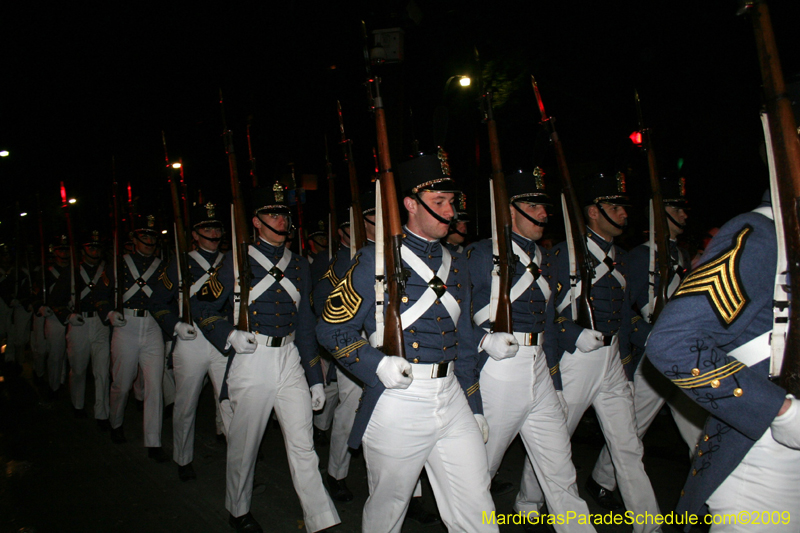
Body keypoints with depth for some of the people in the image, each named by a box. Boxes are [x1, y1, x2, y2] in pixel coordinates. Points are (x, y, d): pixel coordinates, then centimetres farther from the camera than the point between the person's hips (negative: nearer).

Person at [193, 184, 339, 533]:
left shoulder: (299, 265, 11)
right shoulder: (237, 261, -1)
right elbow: (205, 308, 3)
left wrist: (316, 379, 11)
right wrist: (230, 336, -17)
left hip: (290, 359, 3)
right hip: (251, 359, -3)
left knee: (303, 444, 1)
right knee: (244, 444, 10)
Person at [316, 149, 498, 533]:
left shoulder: (456, 265, 12)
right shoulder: (375, 260, -6)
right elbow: (330, 329, -5)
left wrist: (474, 408, 17)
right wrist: (376, 363, -19)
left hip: (452, 400, 5)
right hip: (398, 400, -5)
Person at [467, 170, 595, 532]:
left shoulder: (543, 258, 15)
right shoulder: (484, 254, -5)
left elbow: (548, 323, 18)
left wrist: (556, 380, 17)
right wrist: (486, 341, -24)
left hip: (539, 368, 6)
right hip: (497, 369, -6)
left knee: (560, 472, 11)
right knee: (480, 469, 9)